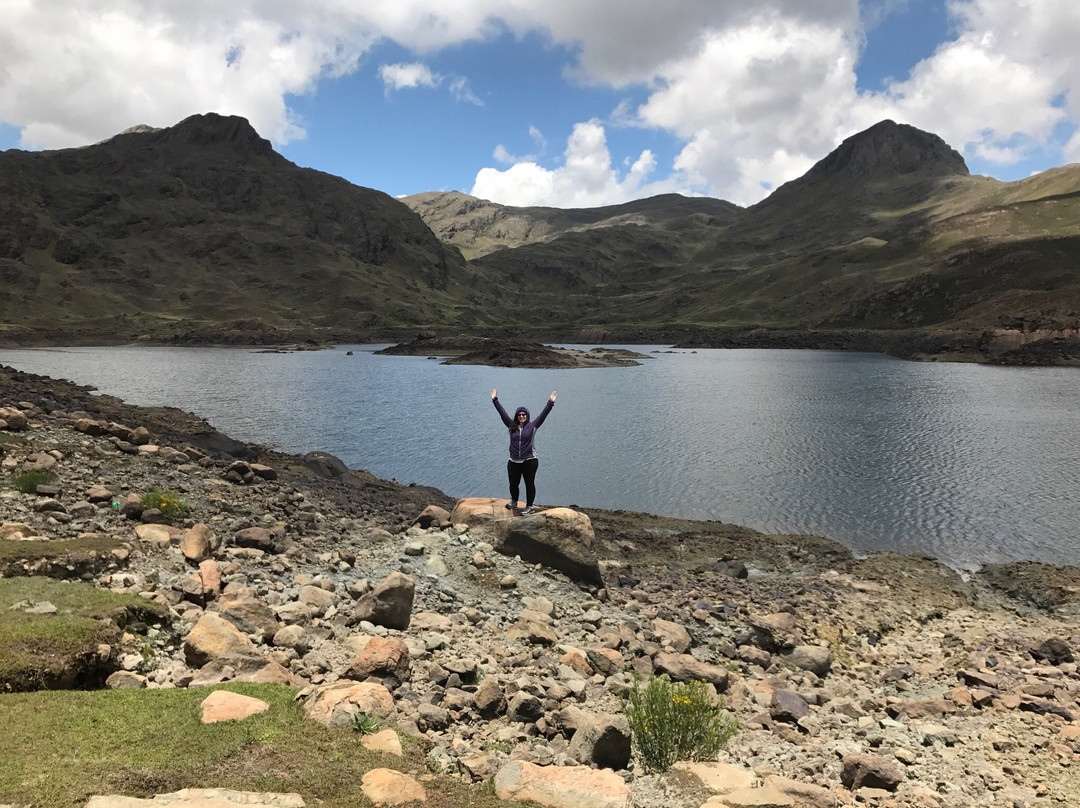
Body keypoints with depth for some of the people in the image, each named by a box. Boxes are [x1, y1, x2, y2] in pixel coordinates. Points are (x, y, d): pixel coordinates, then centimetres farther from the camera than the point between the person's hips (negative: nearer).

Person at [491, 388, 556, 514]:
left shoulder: (532, 426, 0)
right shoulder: (512, 426, 6)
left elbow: (543, 414, -6)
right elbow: (502, 412, 5)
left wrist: (550, 403, -15)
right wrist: (495, 400, 3)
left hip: (529, 461, -3)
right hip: (513, 462, 3)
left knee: (530, 484, 3)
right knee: (513, 484, 14)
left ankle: (529, 507, 14)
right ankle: (514, 501, 40)